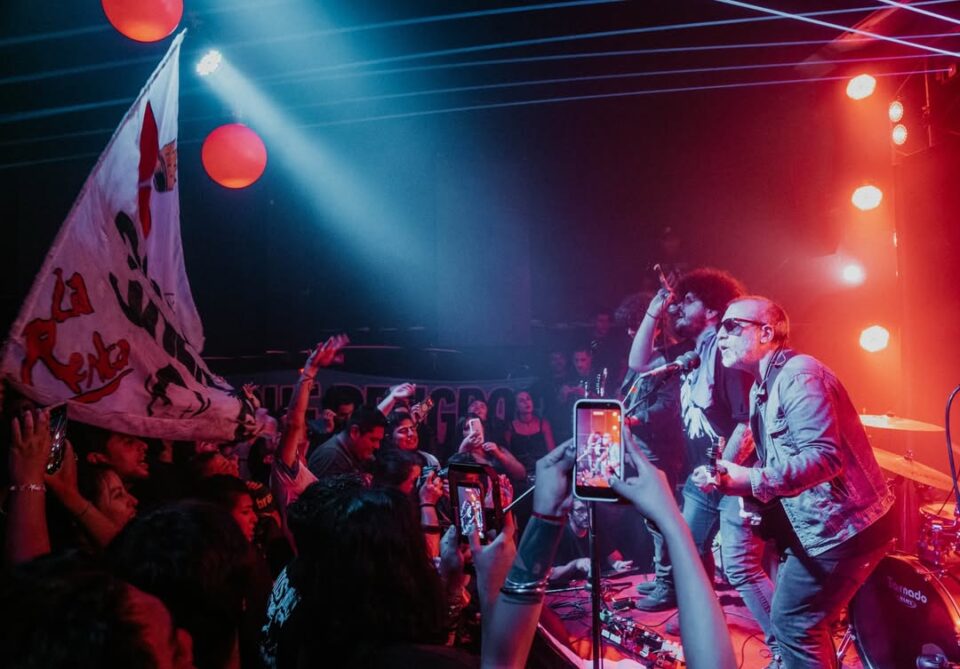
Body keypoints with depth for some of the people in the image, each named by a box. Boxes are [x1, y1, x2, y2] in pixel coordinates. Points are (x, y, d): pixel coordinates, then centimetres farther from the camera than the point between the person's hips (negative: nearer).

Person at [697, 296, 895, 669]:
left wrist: (752, 481, -35)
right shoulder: (763, 387, 14)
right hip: (822, 521, 10)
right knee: (802, 618, 19)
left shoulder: (798, 375, -19)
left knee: (793, 621, -5)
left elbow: (825, 456, -29)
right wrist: (731, 475, -3)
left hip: (842, 524, -10)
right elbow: (777, 456, 15)